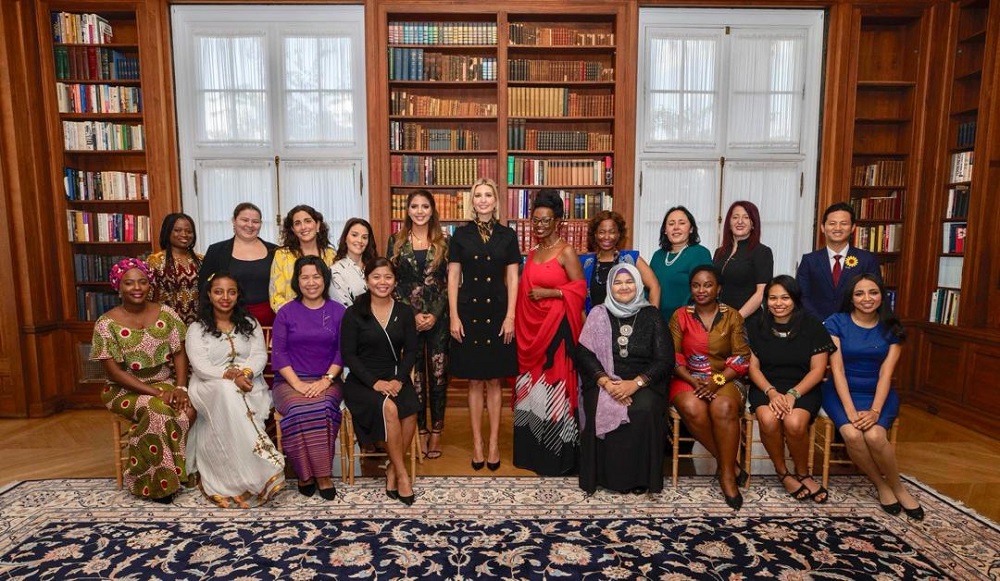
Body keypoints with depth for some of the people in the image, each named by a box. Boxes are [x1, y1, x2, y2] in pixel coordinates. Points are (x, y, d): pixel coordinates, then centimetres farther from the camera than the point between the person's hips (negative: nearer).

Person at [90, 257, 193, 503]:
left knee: (189, 409, -27)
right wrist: (156, 392, -21)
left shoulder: (166, 314, 0)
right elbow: (114, 372, -13)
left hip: (167, 383, 3)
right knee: (157, 411, -32)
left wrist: (181, 387, -16)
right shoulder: (106, 324, -9)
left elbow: (179, 354, 1)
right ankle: (157, 482, -14)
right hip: (127, 390, -3)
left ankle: (181, 470, -7)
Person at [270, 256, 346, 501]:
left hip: (327, 381, 0)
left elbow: (342, 351, 2)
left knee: (321, 407, -32)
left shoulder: (338, 311, 9)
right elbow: (278, 354, 1)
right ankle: (305, 473, -14)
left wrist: (326, 380, -12)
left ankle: (321, 474, -20)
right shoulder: (286, 313, 9)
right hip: (290, 381, 0)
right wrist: (297, 383, -12)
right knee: (299, 410, -32)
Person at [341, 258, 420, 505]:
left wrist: (399, 379, -12)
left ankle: (391, 470, -8)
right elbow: (348, 355, -3)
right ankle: (402, 473, -17)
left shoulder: (404, 312, 9)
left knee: (410, 412, -28)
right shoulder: (354, 313, 1)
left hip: (396, 378, 3)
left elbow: (410, 351, 5)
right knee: (389, 408, -32)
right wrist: (374, 382, -16)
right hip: (362, 380, -2)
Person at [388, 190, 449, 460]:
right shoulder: (396, 241, 5)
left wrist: (435, 314, -10)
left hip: (438, 317, 0)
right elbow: (391, 281, 2)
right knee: (414, 374, 3)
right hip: (407, 316, 0)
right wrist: (413, 314, -7)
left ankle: (436, 432, 15)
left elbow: (449, 282, 2)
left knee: (438, 374, 3)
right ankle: (420, 432, 16)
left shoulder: (444, 242, 5)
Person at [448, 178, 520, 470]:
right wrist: (453, 316, -4)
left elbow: (512, 279, 2)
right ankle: (477, 443, 17)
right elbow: (453, 278, 2)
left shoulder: (507, 235, 4)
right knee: (475, 381, 6)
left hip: (497, 312, 0)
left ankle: (494, 442, 17)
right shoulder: (461, 235, 4)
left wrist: (510, 316, -5)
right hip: (469, 311, 0)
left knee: (494, 380, 7)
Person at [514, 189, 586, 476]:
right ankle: (531, 451, 23)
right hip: (531, 328, 7)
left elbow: (580, 289, -11)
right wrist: (518, 322, 13)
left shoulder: (566, 252, -6)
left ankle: (556, 454, 8)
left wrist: (548, 292, -16)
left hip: (556, 326, -7)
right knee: (530, 385, 11)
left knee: (554, 384, -4)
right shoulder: (533, 252, 15)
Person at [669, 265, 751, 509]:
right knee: (693, 409, -33)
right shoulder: (680, 315, 5)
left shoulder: (732, 316, 5)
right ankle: (730, 465, -13)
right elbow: (672, 356, 0)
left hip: (723, 379, 0)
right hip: (687, 378, 0)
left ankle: (727, 473, -16)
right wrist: (693, 380, -15)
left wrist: (717, 380, -15)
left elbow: (742, 358, 0)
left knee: (724, 408, -33)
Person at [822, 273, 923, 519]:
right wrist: (851, 410, -20)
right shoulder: (836, 323, -4)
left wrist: (875, 410, -19)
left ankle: (897, 487, 0)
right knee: (852, 435, -29)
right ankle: (881, 485, -2)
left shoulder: (891, 328, 2)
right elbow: (837, 370, -10)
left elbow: (886, 373, -6)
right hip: (842, 392, -1)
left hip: (878, 393, 1)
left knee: (875, 436, -28)